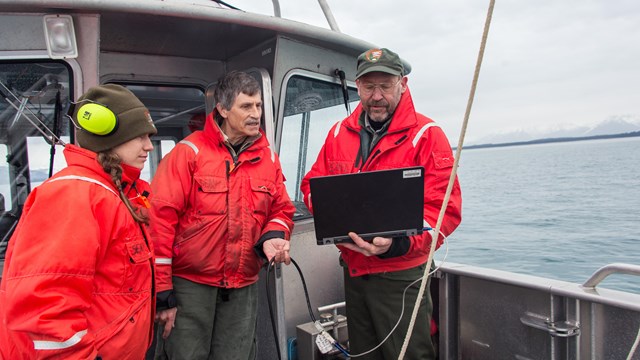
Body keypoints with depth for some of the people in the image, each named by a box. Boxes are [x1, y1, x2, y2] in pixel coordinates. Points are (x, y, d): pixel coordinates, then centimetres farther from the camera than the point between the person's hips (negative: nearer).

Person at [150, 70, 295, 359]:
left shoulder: (267, 157, 5)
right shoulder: (190, 151, -10)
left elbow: (282, 209, 12)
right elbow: (161, 217, -12)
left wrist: (273, 237, -11)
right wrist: (162, 291, -12)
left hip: (243, 289, 4)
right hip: (190, 284, -4)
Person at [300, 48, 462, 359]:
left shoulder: (426, 135, -12)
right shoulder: (340, 133, 4)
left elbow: (444, 209, -18)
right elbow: (312, 184, 8)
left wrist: (397, 243, -33)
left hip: (400, 276, -5)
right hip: (352, 271, 6)